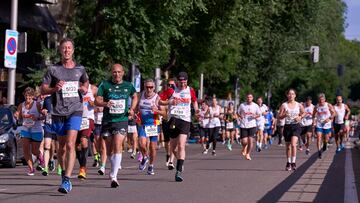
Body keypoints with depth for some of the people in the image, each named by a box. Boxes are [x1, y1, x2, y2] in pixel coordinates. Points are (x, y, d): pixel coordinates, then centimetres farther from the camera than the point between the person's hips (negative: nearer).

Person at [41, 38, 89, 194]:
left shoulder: (80, 69, 8)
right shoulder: (53, 69, 4)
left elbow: (86, 81, 27)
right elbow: (43, 89, 2)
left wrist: (85, 88, 3)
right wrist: (54, 88, -17)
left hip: (75, 111, -1)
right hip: (58, 112, 1)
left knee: (70, 144, -17)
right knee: (62, 147, 11)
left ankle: (67, 180, -22)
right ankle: (64, 173, 33)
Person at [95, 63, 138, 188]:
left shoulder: (128, 86, 6)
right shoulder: (104, 85, 1)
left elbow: (135, 96, 25)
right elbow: (97, 101, -3)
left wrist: (132, 109, 9)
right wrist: (105, 104, -24)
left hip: (122, 120, -1)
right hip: (107, 120, 1)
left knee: (118, 146, -16)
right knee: (109, 148, 10)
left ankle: (113, 176, -19)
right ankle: (115, 166, 38)